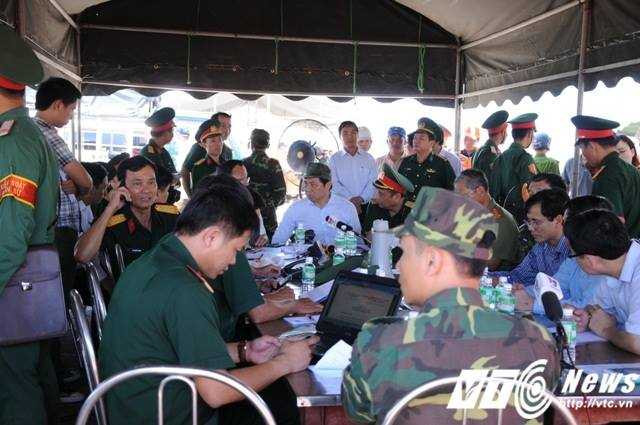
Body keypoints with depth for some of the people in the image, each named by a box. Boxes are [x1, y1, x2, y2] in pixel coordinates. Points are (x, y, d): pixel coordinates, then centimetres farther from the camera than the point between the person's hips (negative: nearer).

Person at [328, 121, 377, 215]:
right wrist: (350, 199, -17)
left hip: (365, 206, 1)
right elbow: (334, 184, -3)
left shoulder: (368, 158, 12)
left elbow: (373, 182, 2)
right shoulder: (334, 159, 7)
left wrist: (361, 198, -14)